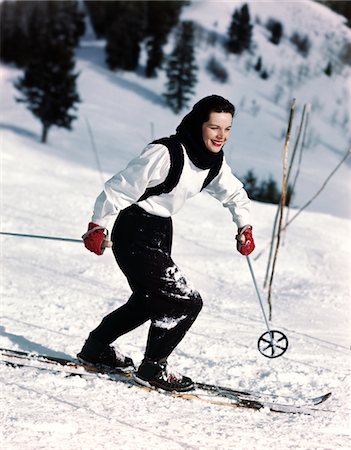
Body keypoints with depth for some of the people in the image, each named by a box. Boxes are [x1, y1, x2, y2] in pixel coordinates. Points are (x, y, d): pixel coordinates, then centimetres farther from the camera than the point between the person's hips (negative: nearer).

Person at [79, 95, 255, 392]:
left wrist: (245, 226, 8)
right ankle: (153, 368, 2)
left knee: (149, 301, 24)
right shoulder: (165, 154, -24)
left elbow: (233, 193, 20)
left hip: (161, 233, 9)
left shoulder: (214, 161, 1)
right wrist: (98, 226, -17)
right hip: (135, 235, -9)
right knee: (186, 302, -12)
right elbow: (121, 187, -20)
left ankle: (96, 348, 40)